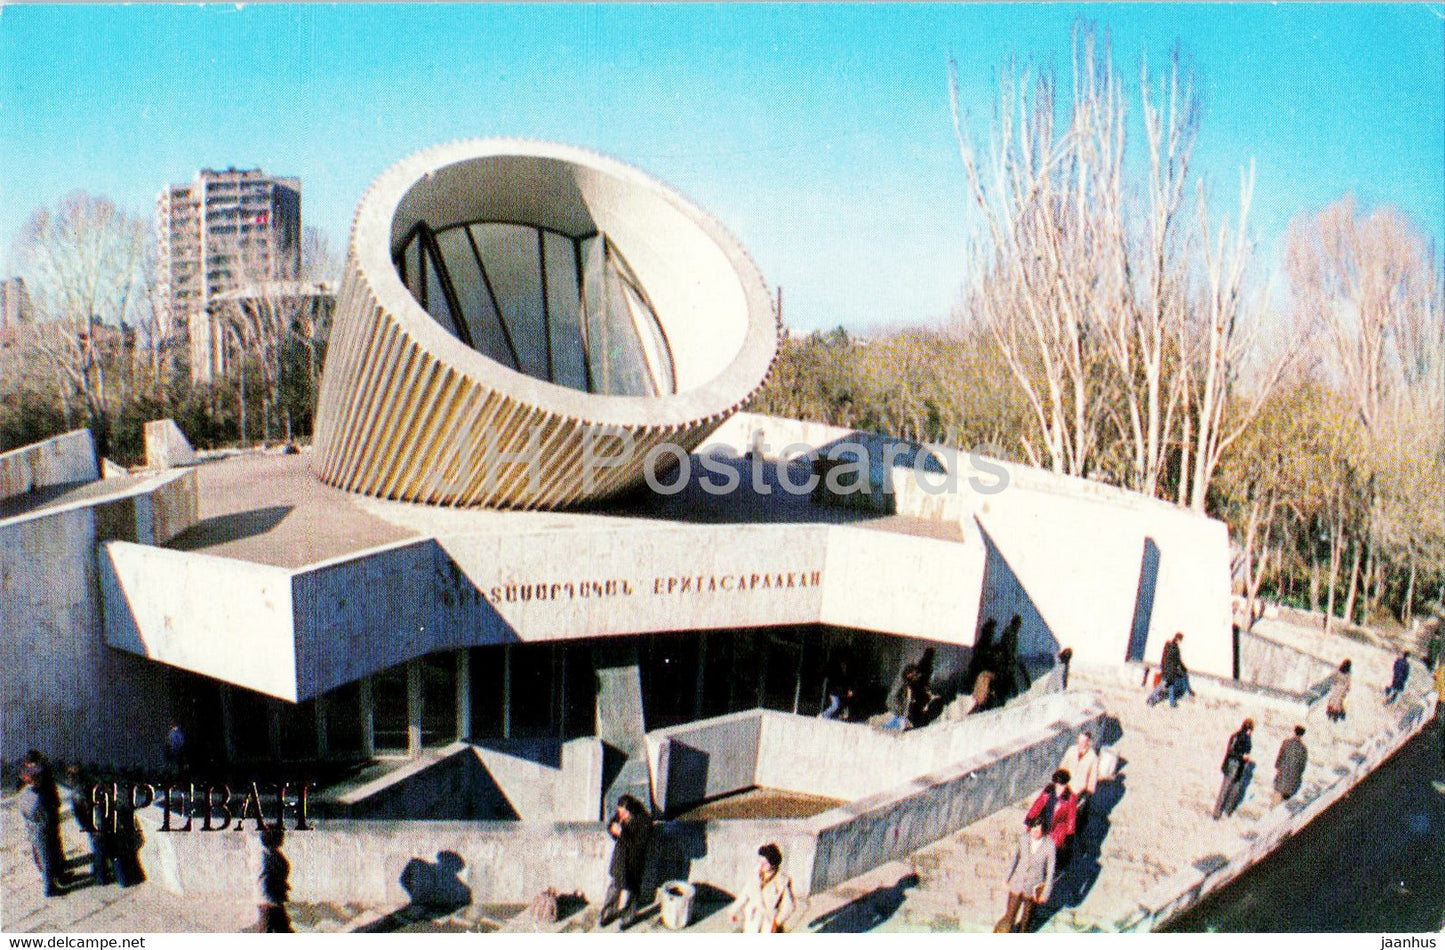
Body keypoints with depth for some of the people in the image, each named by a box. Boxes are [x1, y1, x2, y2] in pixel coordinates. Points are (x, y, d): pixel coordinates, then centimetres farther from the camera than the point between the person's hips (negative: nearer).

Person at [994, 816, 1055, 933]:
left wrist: (1046, 893, -5)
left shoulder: (1049, 845, -18)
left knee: (1026, 918, 16)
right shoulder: (1023, 838, -11)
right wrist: (1007, 877, 12)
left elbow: (1050, 871, -9)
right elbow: (1015, 858, 5)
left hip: (1033, 888, -1)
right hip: (1017, 884, 1)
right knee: (1010, 917, 5)